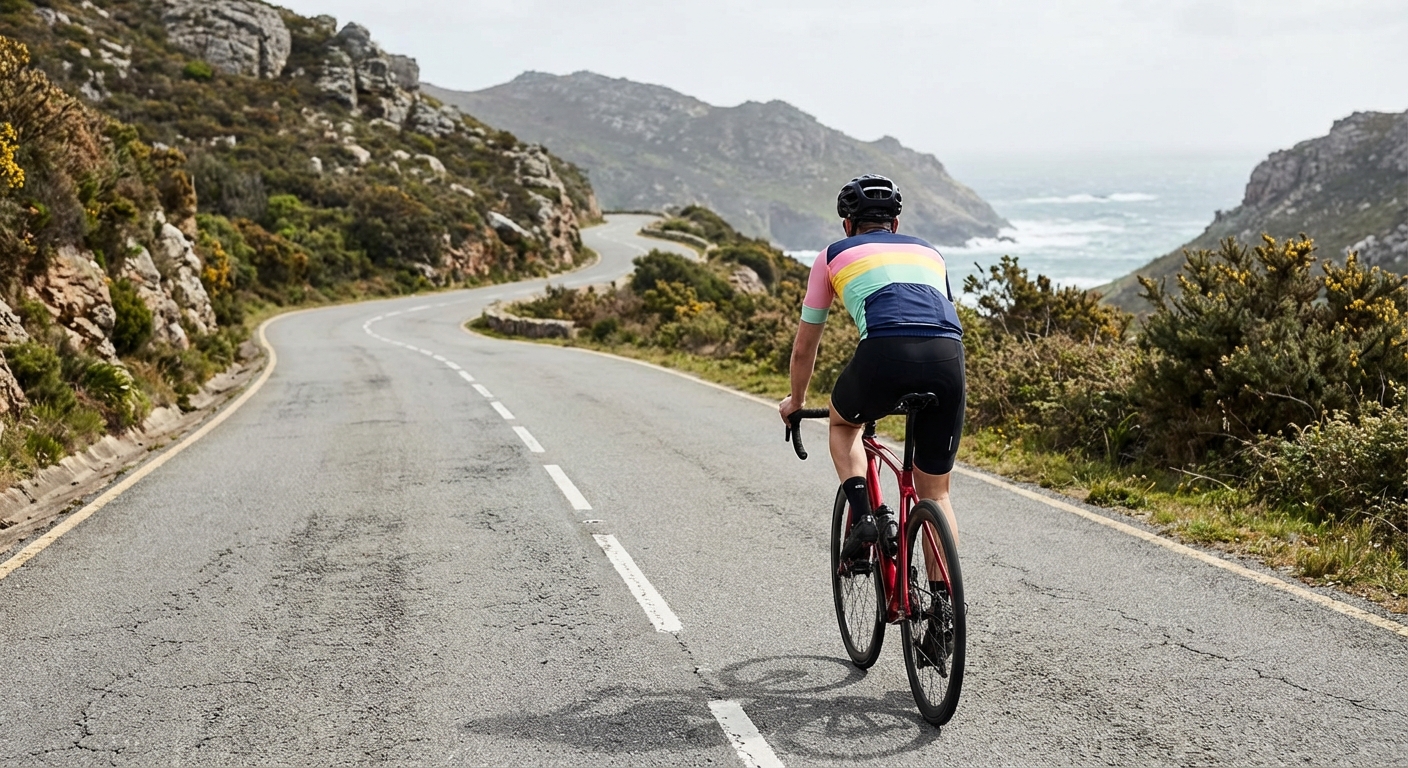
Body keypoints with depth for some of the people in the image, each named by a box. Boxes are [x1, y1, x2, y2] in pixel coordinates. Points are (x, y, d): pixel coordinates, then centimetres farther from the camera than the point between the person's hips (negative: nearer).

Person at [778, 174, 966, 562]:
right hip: (948, 356, 3)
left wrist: (795, 402, 50)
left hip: (885, 350, -2)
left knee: (843, 423, 31)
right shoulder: (929, 252, 34)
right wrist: (922, 390, 61)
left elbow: (804, 346, 33)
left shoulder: (834, 255, 26)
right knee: (935, 493, 16)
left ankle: (864, 515, 11)